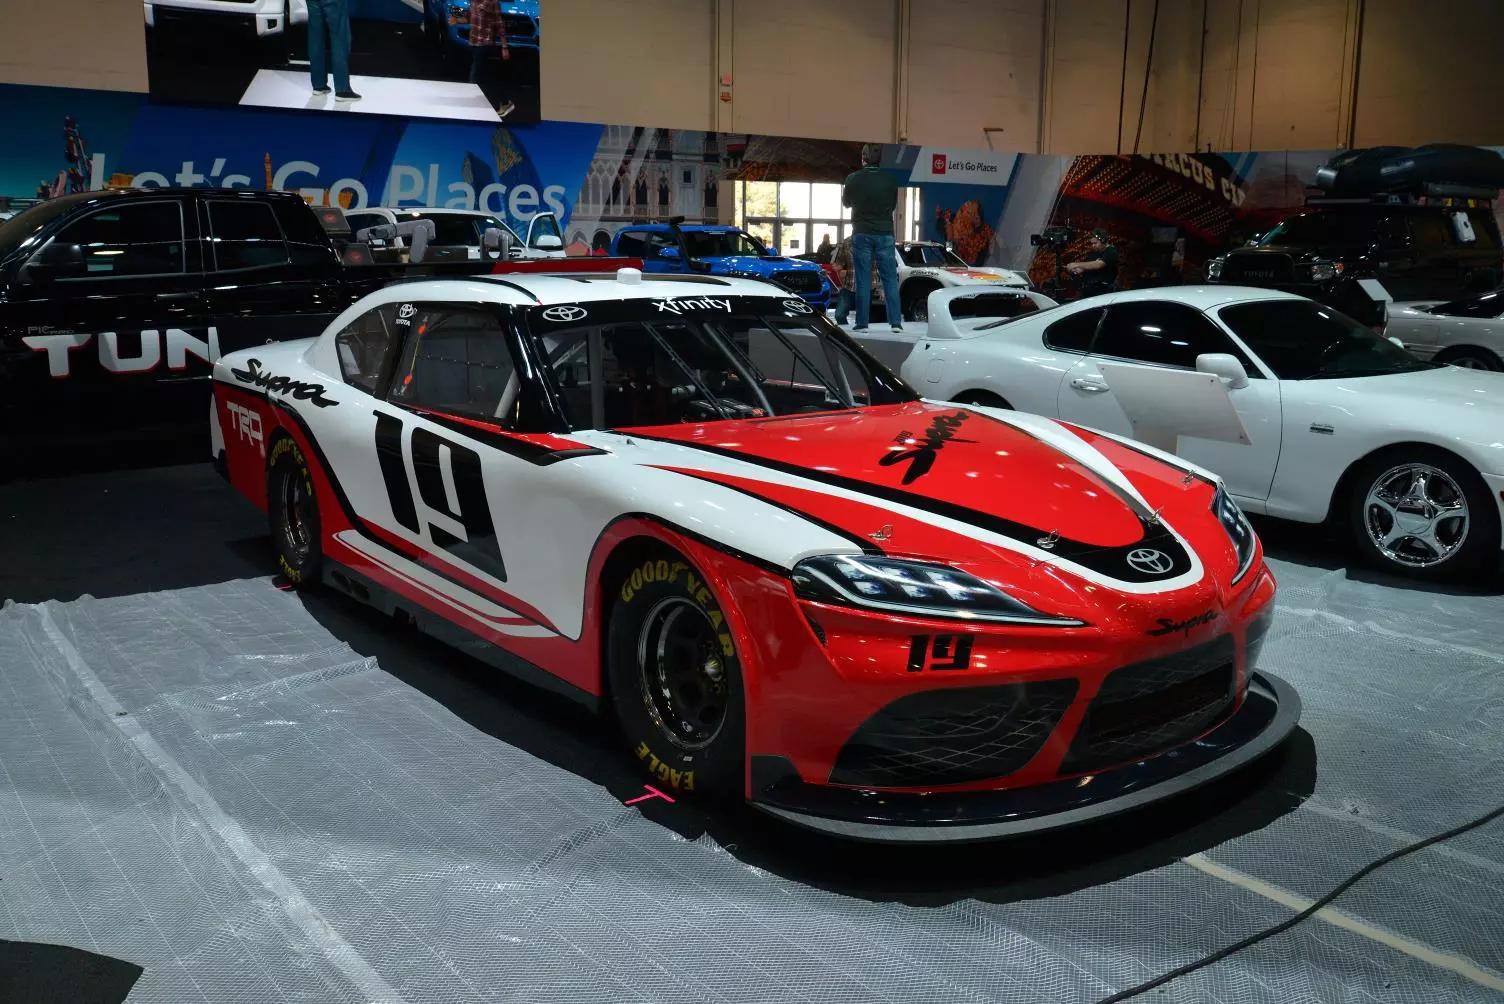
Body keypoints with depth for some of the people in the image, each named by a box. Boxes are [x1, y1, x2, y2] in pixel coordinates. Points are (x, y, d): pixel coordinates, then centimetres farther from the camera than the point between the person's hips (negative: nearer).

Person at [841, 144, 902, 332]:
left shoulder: (853, 179, -5)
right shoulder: (890, 180, -2)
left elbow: (846, 202, 11)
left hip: (861, 234, -1)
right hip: (885, 234, 1)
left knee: (863, 281, 2)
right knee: (890, 280, 2)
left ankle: (862, 323, 0)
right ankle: (896, 322, -3)